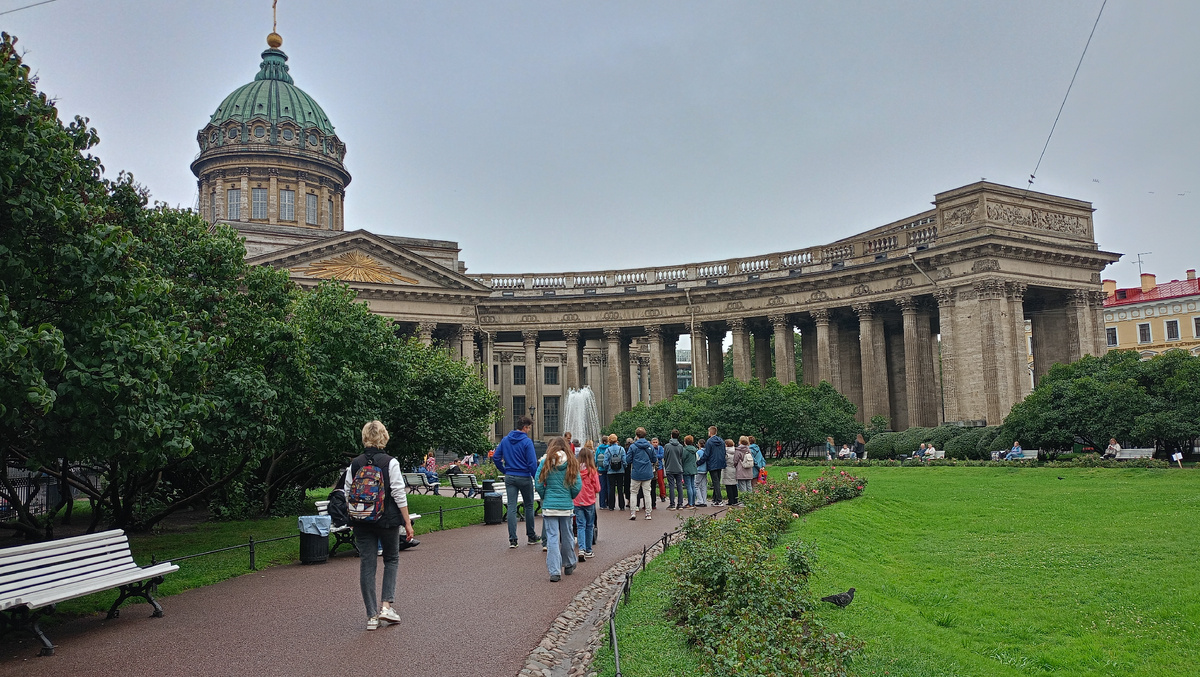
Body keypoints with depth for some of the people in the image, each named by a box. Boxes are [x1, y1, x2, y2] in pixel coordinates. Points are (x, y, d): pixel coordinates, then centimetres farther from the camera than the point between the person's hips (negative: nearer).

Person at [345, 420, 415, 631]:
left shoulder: (354, 465, 0)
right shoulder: (390, 463, -10)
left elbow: (348, 495, 3)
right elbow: (399, 495, -11)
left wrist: (354, 520, 16)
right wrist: (407, 522, -5)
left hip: (362, 522, 2)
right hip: (388, 519, -2)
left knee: (367, 565, 7)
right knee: (391, 560, 18)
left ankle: (372, 616, 10)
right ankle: (386, 605, 6)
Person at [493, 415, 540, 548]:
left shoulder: (505, 440, 4)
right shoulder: (527, 441, -13)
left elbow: (496, 457, 6)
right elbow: (532, 463, -16)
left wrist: (504, 471, 14)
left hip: (509, 477, 4)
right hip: (524, 478, -4)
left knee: (511, 507, 3)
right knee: (529, 506, 12)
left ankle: (512, 539, -2)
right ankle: (531, 536, 21)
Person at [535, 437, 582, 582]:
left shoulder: (545, 463, -4)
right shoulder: (572, 464, 0)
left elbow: (538, 484, -7)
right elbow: (578, 486, -4)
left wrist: (545, 498, 9)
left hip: (549, 506, -2)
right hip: (567, 506, 2)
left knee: (552, 537, 1)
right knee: (566, 535, 17)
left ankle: (555, 571, -3)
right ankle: (569, 565, 33)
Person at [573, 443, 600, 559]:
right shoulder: (593, 471, -11)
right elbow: (597, 489, -6)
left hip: (577, 501, 1)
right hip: (589, 502, -1)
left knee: (580, 526, 4)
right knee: (589, 526, 12)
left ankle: (582, 549, -13)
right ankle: (588, 550, 19)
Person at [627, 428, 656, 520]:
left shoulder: (633, 446, -8)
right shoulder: (650, 446, 1)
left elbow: (628, 460, -6)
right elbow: (654, 460, 7)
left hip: (636, 473, -2)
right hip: (647, 474, 2)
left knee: (633, 493, 9)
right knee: (647, 493, 8)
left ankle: (633, 513, 4)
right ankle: (648, 514, 8)